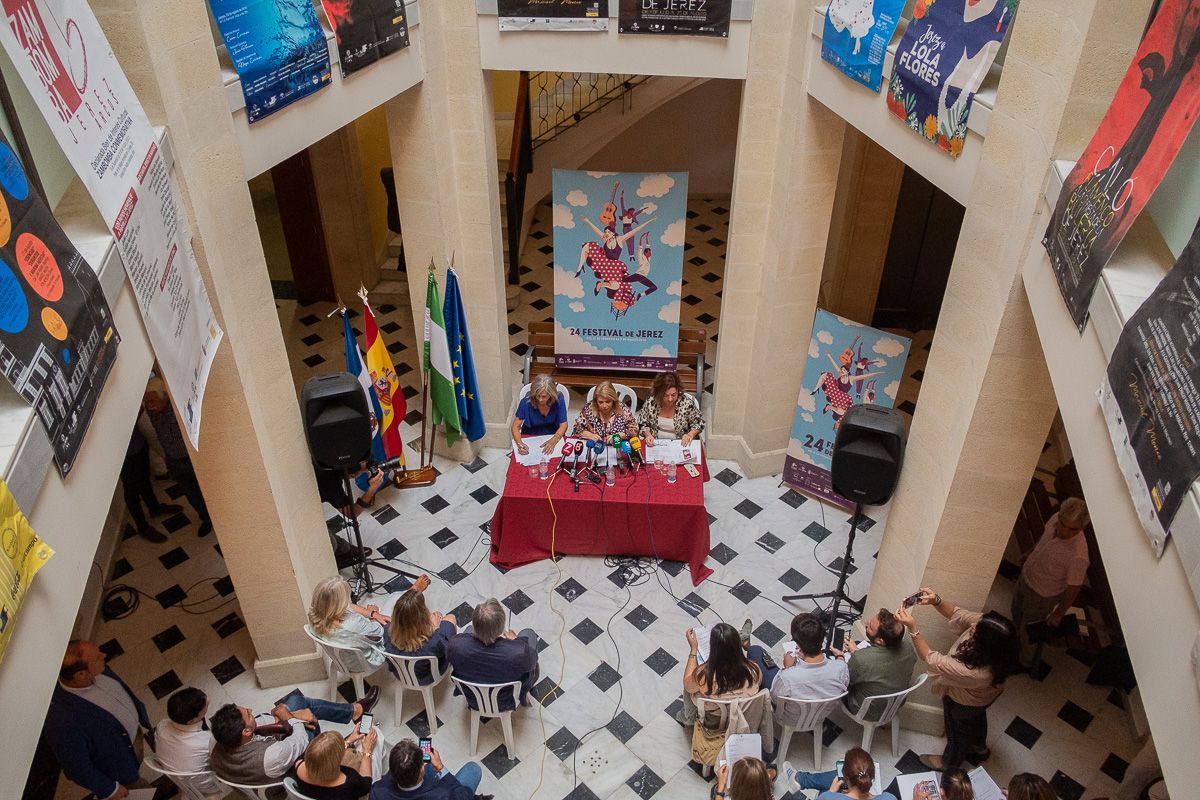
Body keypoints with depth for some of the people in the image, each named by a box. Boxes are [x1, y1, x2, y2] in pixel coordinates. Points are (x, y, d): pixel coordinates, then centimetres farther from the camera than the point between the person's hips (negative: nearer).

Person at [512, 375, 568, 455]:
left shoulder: (558, 401, -18)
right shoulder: (526, 402, -19)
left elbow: (563, 425, -14)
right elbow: (516, 426, -14)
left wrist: (553, 441, -33)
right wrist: (519, 443, -34)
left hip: (553, 437, 0)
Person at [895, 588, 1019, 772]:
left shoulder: (977, 673, -50)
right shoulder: (987, 625, -37)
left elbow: (931, 659, -40)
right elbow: (957, 614, -22)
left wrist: (912, 628, -44)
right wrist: (937, 601, -39)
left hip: (964, 704, -6)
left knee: (958, 731, 28)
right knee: (977, 718, 37)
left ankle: (950, 761, 60)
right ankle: (979, 747, 69)